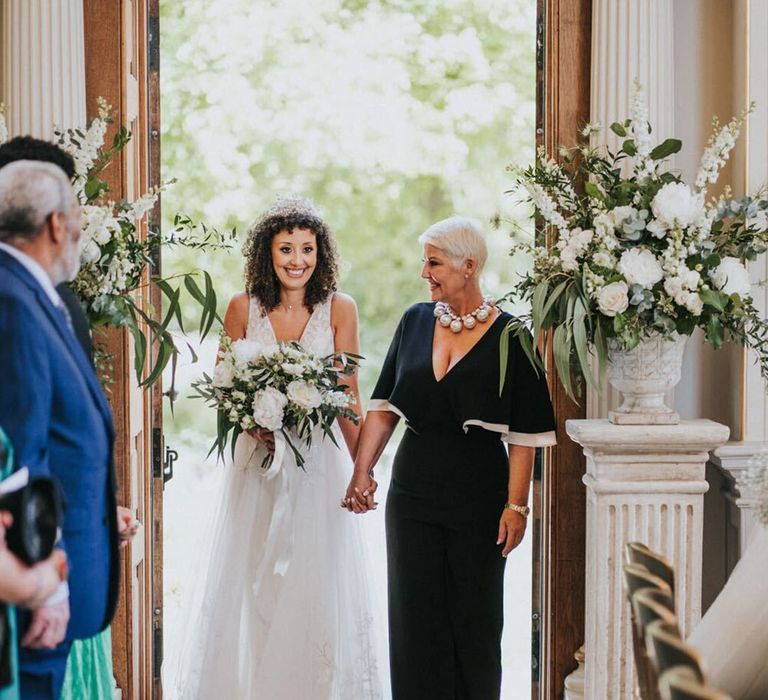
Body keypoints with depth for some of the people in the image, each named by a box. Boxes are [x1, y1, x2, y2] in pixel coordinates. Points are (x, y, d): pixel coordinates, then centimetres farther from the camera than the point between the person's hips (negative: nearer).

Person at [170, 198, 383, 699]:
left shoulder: (339, 309, -3)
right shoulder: (243, 309, 0)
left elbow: (349, 396, 0)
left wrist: (362, 469, -3)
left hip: (320, 460, -1)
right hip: (258, 461, 1)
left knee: (317, 579, 1)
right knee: (252, 583, 5)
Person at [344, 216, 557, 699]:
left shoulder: (509, 337, -7)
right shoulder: (415, 322, 5)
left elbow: (525, 433, -9)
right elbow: (385, 406, 6)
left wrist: (517, 505, -14)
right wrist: (363, 471, -3)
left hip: (478, 496, -3)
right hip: (414, 492, 3)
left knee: (474, 618, 6)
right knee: (416, 617, 4)